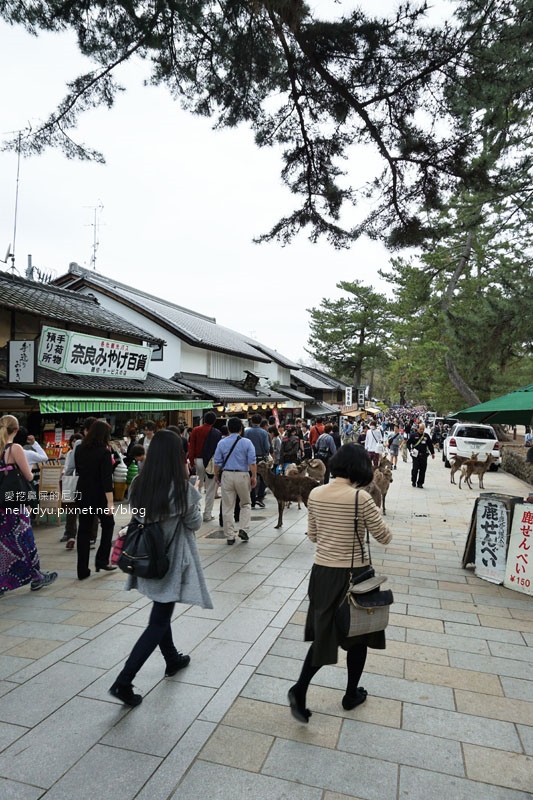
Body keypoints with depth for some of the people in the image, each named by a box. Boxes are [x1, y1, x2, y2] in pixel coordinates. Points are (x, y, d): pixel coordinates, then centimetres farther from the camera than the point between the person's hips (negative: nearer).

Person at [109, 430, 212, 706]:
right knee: (158, 622, 6)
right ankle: (123, 681, 4)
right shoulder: (181, 488, -22)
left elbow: (139, 517, 8)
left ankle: (172, 660, 43)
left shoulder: (139, 484, -7)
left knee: (160, 613, 24)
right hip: (171, 560, -6)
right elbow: (195, 523, -9)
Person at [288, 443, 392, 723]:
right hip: (353, 574, -4)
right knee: (357, 635, 18)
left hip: (322, 572, 4)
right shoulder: (360, 497, -20)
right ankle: (351, 694, 35)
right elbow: (385, 537, -9)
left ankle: (300, 689, 9)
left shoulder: (315, 494, -4)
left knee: (324, 633, 20)